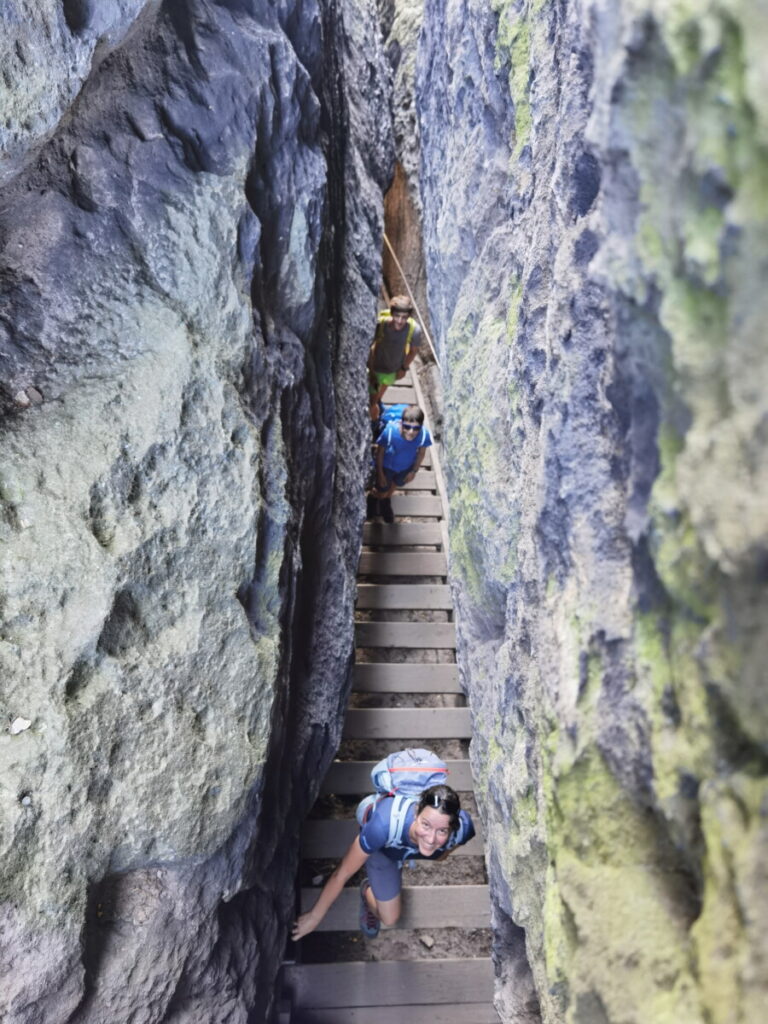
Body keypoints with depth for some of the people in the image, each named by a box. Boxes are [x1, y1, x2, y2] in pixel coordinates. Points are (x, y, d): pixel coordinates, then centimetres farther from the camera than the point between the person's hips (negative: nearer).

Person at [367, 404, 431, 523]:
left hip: (406, 466, 3)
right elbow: (379, 452, -21)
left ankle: (385, 502, 64)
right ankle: (373, 498, 56)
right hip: (386, 465, -3)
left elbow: (421, 453, -12)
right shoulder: (390, 431, -40)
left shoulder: (424, 435, -35)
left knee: (397, 483, 31)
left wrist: (414, 471, 1)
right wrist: (380, 473, -11)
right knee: (382, 491, 17)